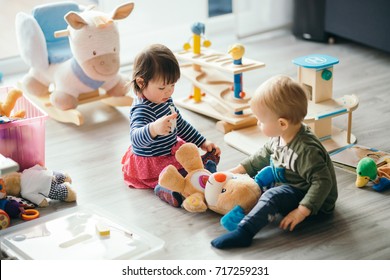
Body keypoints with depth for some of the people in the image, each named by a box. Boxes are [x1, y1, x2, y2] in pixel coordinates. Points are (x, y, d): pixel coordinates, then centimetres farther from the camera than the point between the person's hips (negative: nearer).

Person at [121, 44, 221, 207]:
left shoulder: (165, 100, 3)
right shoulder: (142, 110, -29)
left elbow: (180, 124, 19)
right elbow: (136, 138, -47)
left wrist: (202, 142, 16)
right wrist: (154, 129, -68)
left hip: (172, 150, 11)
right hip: (151, 165, -11)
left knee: (212, 156, 11)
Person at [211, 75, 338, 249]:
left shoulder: (306, 150, -33)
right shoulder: (279, 137, -5)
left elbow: (323, 182, -34)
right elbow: (264, 155, 15)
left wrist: (302, 212, -37)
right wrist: (241, 169, 12)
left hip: (316, 203, -10)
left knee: (273, 197, -31)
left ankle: (243, 233, -36)